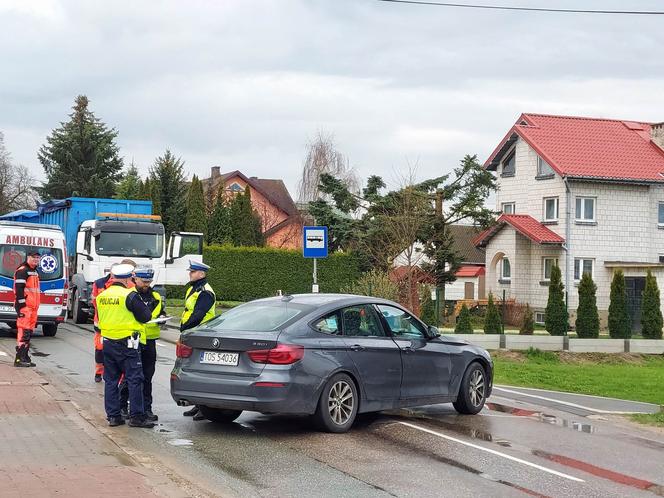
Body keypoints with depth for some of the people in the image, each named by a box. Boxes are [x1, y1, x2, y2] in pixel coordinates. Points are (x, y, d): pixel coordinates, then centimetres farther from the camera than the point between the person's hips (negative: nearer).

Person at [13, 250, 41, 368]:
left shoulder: (34, 271, 20)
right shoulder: (22, 271, -10)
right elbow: (19, 289, -17)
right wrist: (21, 306, -22)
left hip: (33, 307, 10)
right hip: (25, 306, -10)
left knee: (29, 333, 12)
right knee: (24, 332, -11)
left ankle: (25, 357, 18)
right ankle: (19, 359, -11)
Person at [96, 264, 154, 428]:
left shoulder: (102, 296, 8)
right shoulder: (130, 295, -14)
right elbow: (146, 316, -10)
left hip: (108, 343, 7)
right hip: (127, 343, -7)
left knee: (111, 380, 11)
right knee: (134, 380, -1)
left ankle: (113, 415, 13)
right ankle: (136, 416, 0)